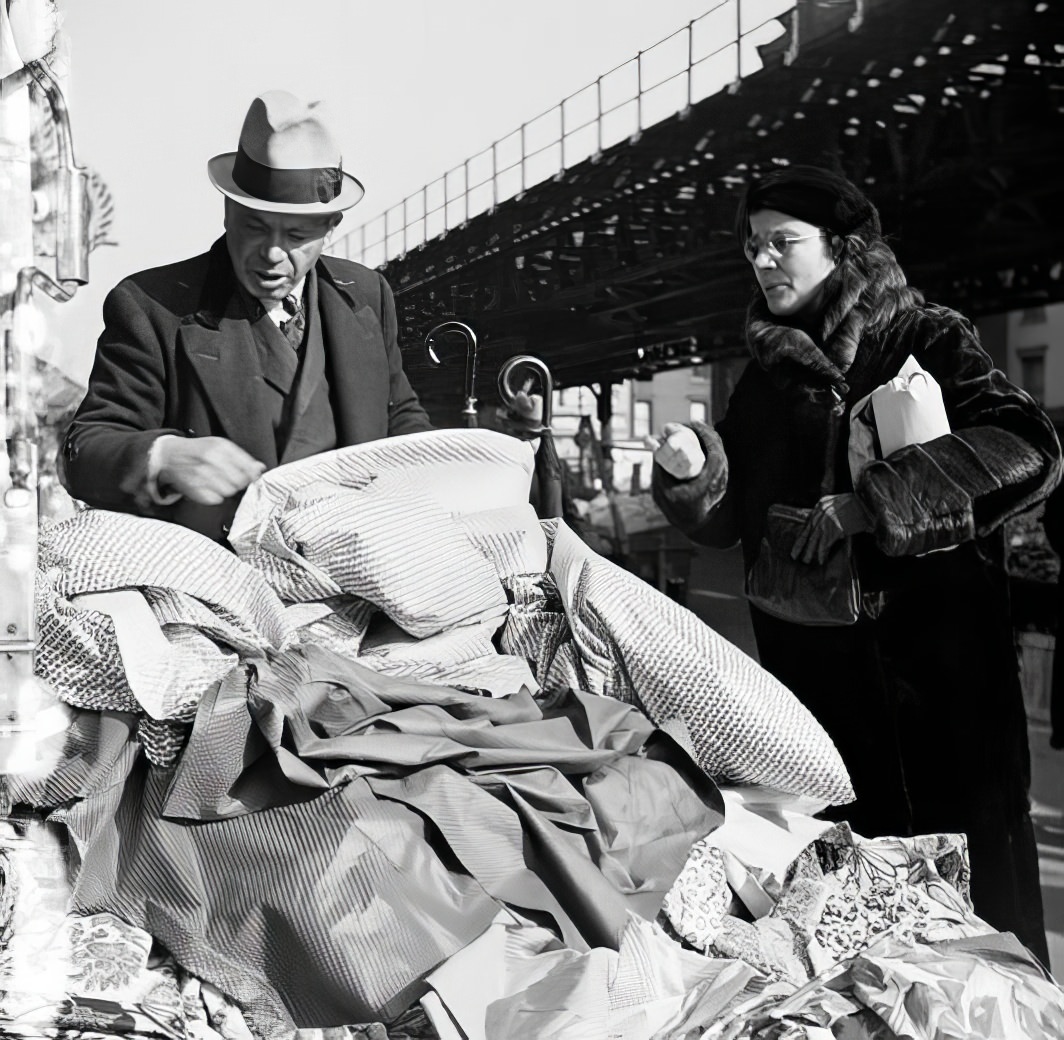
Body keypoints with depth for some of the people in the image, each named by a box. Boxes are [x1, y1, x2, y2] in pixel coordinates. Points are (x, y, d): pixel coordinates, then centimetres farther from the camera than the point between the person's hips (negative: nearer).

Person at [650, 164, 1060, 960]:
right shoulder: (764, 376, 14)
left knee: (969, 870, 2)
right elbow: (730, 522, 14)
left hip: (933, 660, -4)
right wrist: (692, 474, -7)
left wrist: (866, 504, -21)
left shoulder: (924, 340, -1)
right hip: (808, 664, 5)